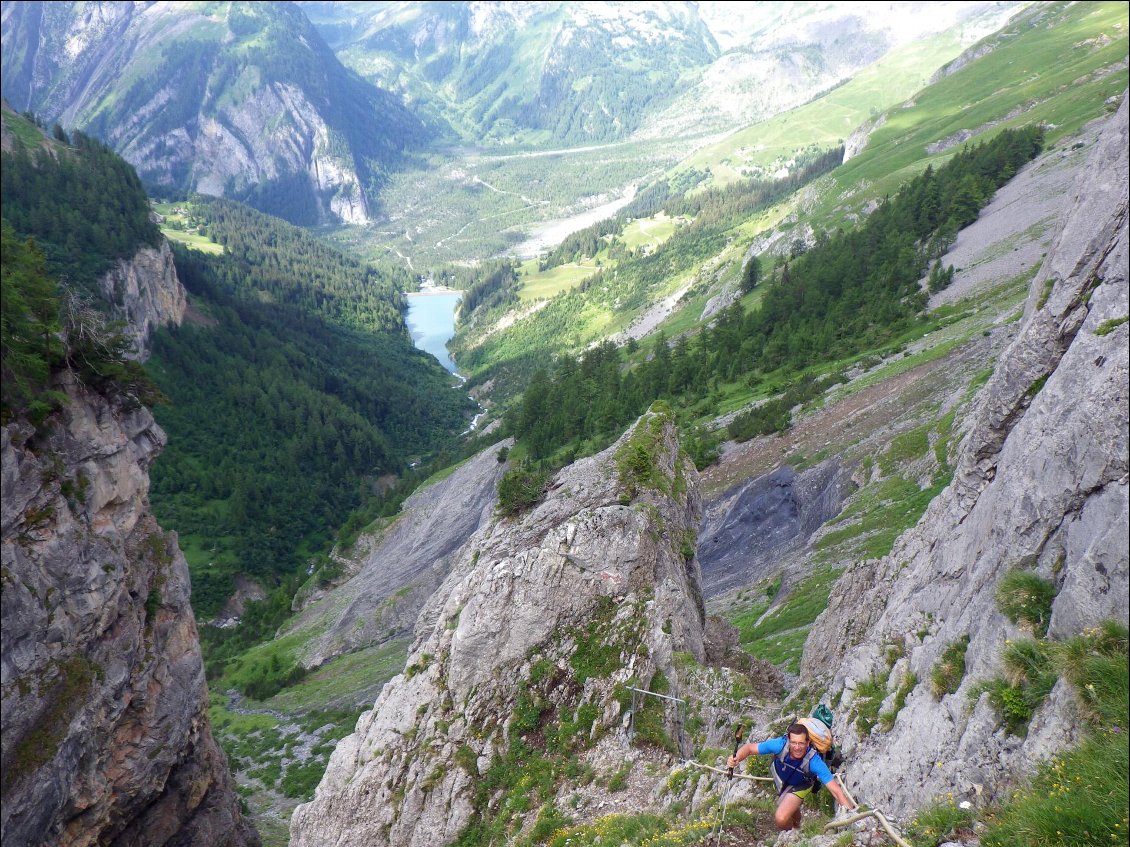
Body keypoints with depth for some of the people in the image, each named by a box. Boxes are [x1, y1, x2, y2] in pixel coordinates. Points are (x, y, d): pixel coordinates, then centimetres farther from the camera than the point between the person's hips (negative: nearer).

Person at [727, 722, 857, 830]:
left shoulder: (814, 761, -43)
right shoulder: (780, 745, -39)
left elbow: (835, 789, -42)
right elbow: (750, 748, -30)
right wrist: (736, 759, -49)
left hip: (799, 786, -3)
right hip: (780, 777, 3)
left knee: (781, 819, -17)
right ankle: (796, 827, 64)